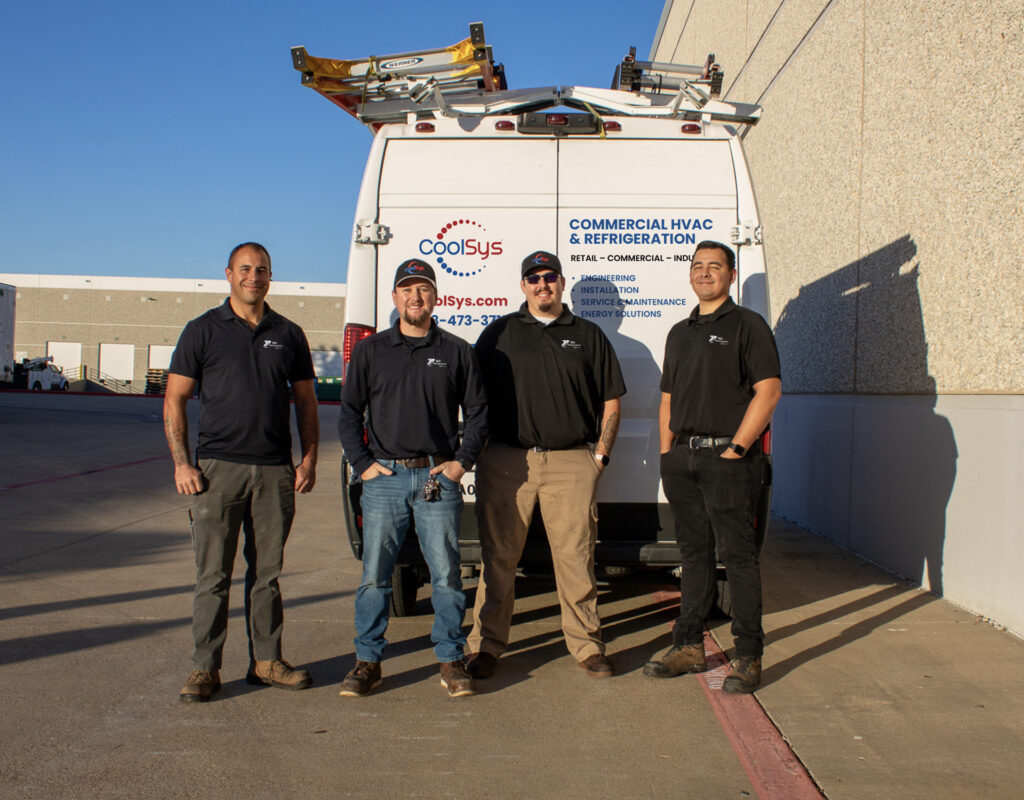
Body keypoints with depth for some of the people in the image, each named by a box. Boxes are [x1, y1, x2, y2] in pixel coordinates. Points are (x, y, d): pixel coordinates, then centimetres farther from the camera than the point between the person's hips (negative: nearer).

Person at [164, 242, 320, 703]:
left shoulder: (288, 335, 12)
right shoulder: (203, 331, 4)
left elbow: (305, 401, 15)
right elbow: (174, 400, 3)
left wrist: (309, 459, 5)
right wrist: (181, 463, -7)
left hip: (275, 470, 3)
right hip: (218, 467, -2)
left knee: (267, 572, 10)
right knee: (213, 574, 1)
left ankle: (266, 661, 20)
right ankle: (204, 668, 11)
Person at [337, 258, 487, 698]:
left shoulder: (456, 351, 9)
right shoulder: (370, 350, 10)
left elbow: (477, 412, 10)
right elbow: (349, 413, 9)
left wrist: (461, 461, 0)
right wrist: (363, 463, -1)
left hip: (438, 477, 0)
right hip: (384, 478, 1)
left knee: (446, 574, 1)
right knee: (375, 574, 3)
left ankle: (451, 660, 13)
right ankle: (368, 661, 14)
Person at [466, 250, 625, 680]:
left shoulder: (588, 335, 14)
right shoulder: (499, 333, 13)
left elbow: (610, 402, 14)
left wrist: (600, 454, 4)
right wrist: (481, 449, 2)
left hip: (572, 463, 0)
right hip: (505, 462, 0)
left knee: (576, 557, 0)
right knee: (498, 556, 2)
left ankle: (587, 645, 12)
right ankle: (487, 645, 12)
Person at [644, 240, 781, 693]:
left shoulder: (747, 325, -2)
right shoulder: (680, 333, 18)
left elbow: (769, 391, -11)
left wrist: (736, 448, -14)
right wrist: (666, 453, 11)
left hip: (728, 457, -6)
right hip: (683, 458, 6)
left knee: (738, 557, -3)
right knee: (694, 554, 12)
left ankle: (749, 658, 5)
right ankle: (689, 648, 21)